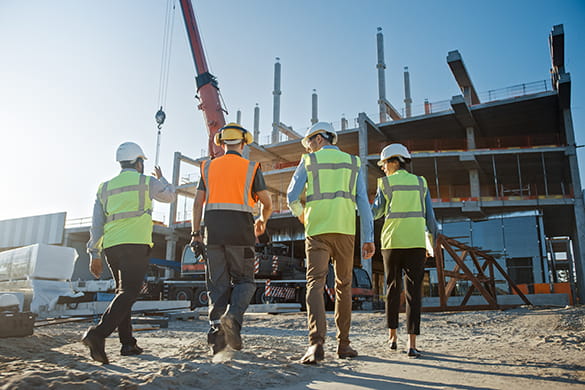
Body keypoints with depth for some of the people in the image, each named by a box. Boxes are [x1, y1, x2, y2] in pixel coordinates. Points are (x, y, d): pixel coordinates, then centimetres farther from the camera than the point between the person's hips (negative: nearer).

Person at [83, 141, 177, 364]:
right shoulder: (147, 182, 5)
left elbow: (97, 224, 13)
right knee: (129, 292, -10)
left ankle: (127, 343, 14)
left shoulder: (105, 187, 18)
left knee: (124, 291, 15)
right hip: (135, 244, -6)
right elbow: (170, 197, 24)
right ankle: (98, 334, -27)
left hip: (110, 246, 6)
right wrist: (161, 179, 42)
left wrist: (94, 254, 14)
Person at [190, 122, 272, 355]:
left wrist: (195, 233, 5)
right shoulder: (251, 168, 6)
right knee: (244, 281, 8)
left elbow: (198, 201, 5)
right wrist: (262, 221, 27)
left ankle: (216, 328, -2)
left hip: (214, 230, 3)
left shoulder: (208, 167, 13)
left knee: (218, 283, 7)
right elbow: (267, 203, 8)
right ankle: (233, 316, -16)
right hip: (240, 230, -2)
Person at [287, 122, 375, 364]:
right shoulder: (353, 163, 15)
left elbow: (292, 197, 4)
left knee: (315, 284, -6)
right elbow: (363, 202, 5)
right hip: (345, 229, 2)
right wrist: (368, 238, 3)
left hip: (317, 229, -2)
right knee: (343, 285, 12)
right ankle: (343, 344, 16)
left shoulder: (308, 162, 9)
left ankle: (316, 344, -21)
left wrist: (300, 214, 27)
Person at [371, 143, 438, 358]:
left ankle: (392, 335, 22)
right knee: (413, 292, -1)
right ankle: (412, 344, -6)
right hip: (416, 243, 1)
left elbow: (375, 213, 7)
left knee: (393, 288, 14)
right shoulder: (420, 183, 9)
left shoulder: (385, 183, 1)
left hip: (392, 243, -1)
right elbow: (429, 216, 7)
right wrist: (432, 242, 14)